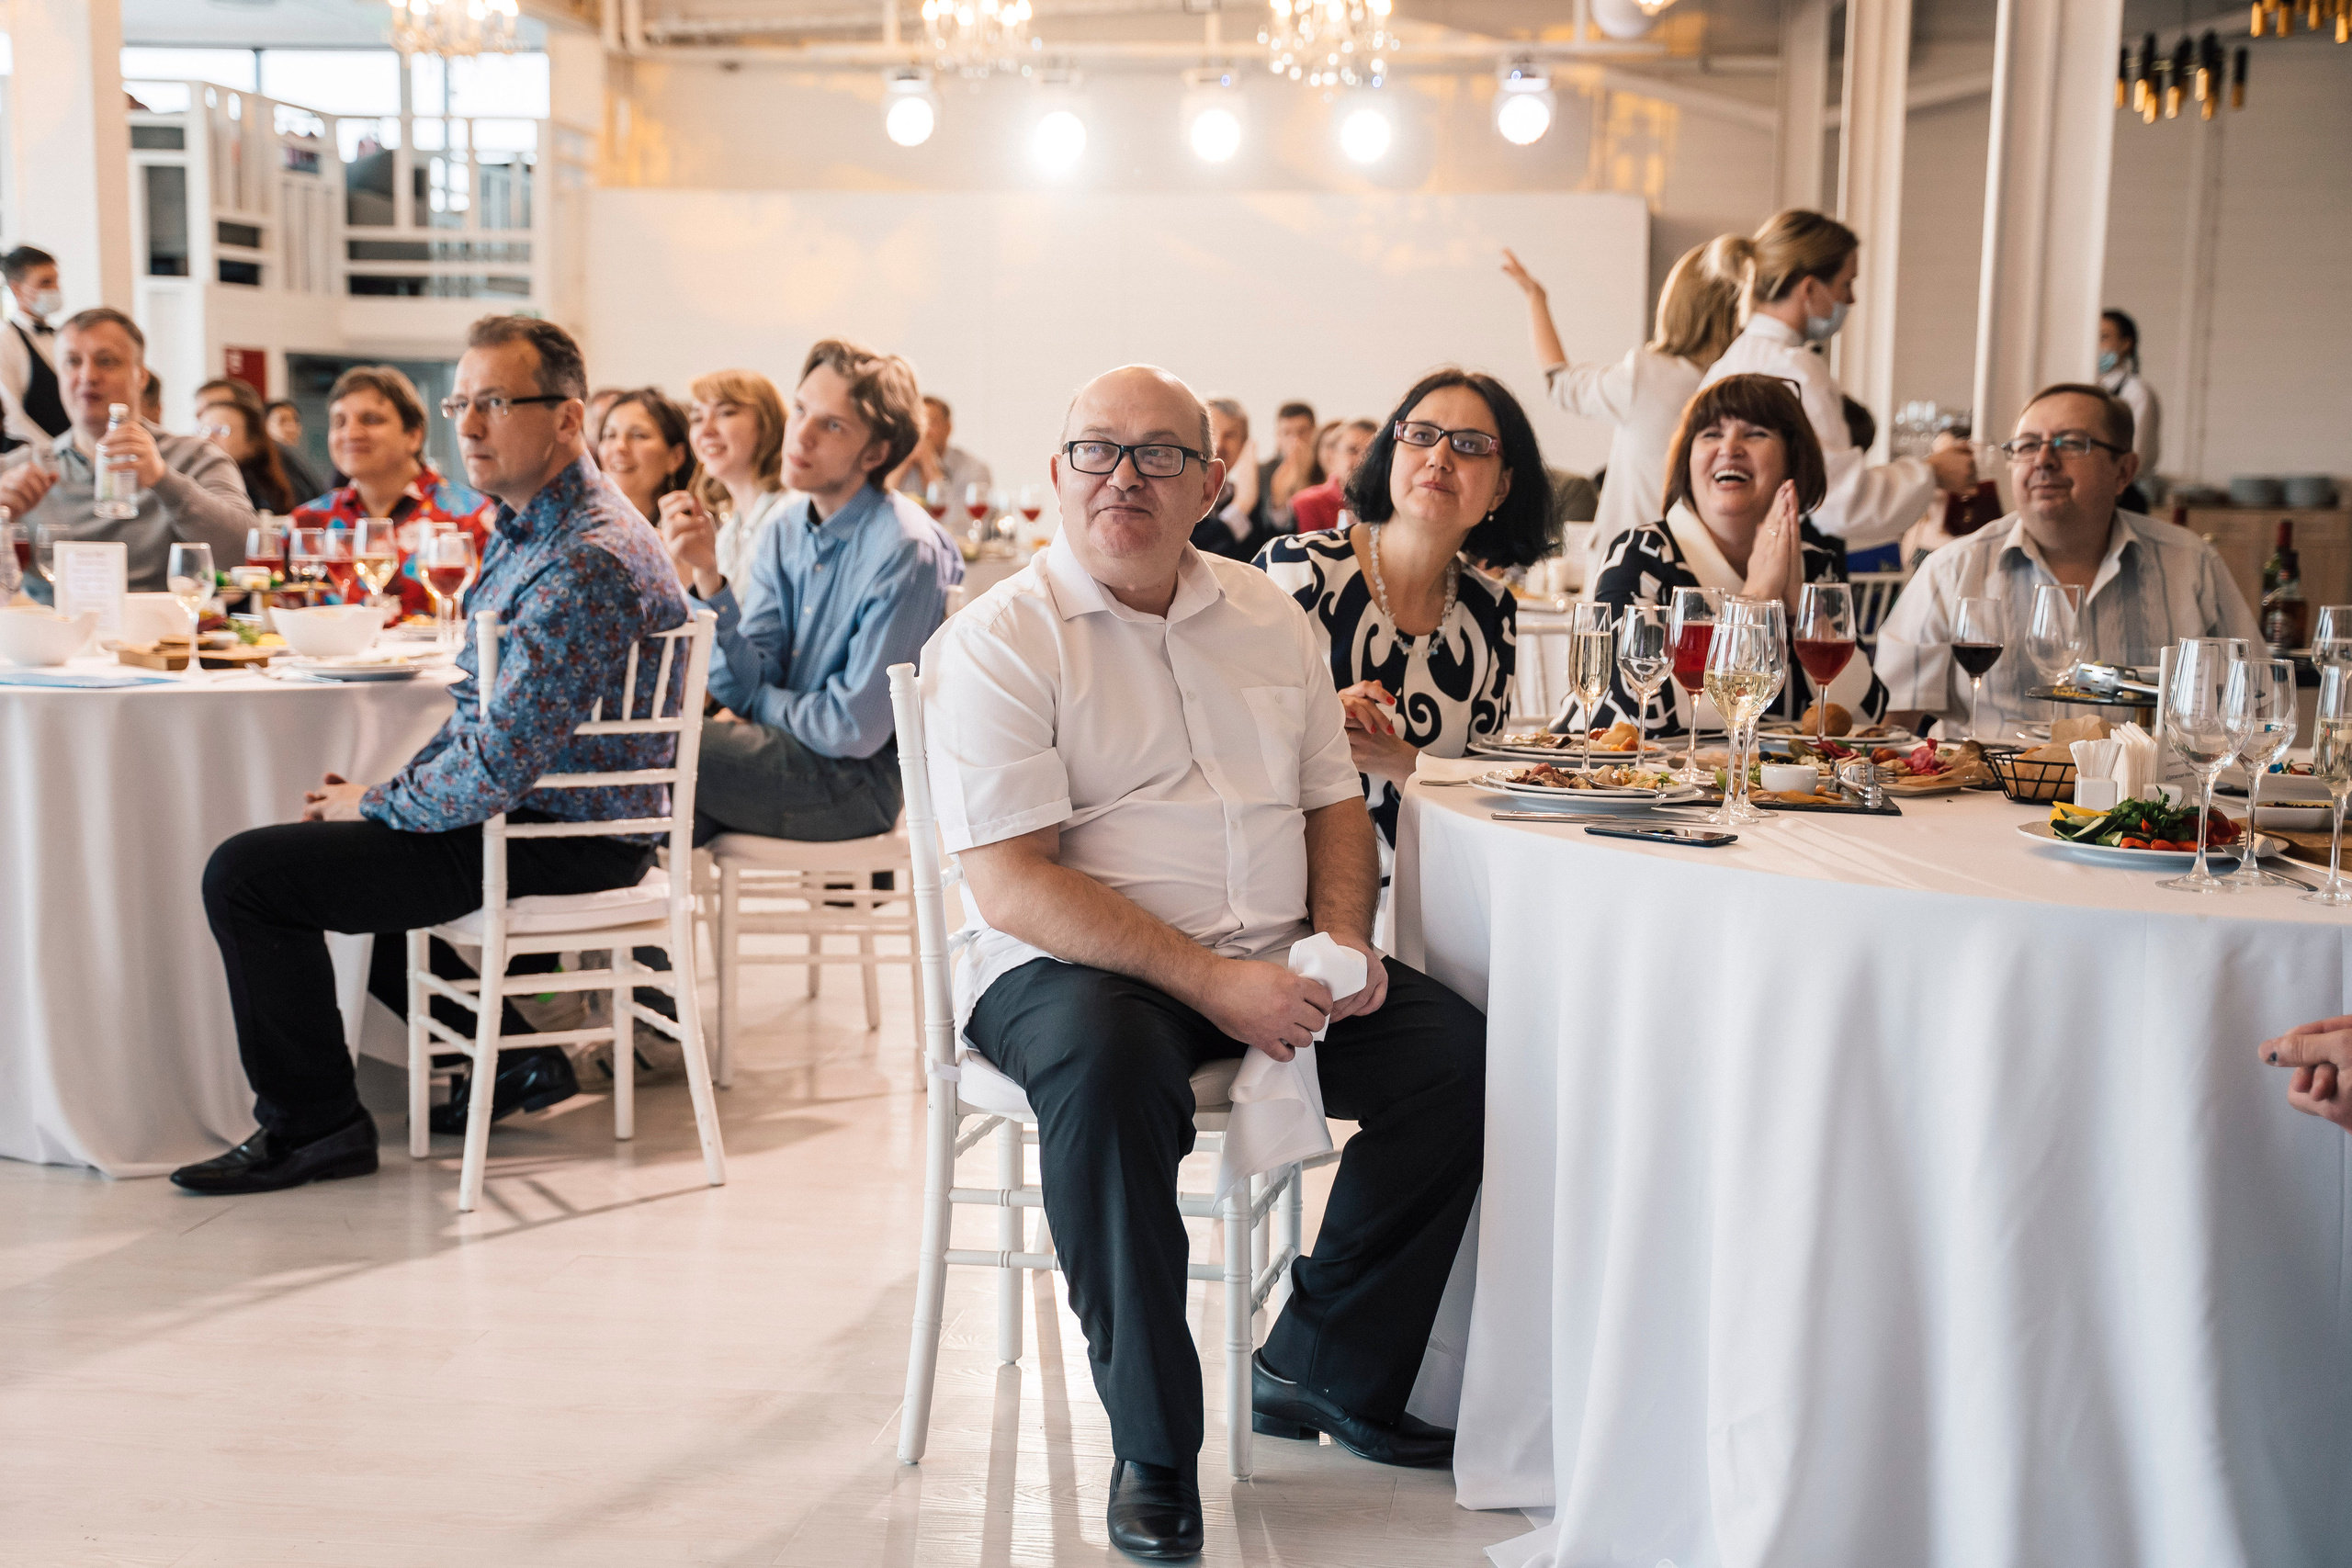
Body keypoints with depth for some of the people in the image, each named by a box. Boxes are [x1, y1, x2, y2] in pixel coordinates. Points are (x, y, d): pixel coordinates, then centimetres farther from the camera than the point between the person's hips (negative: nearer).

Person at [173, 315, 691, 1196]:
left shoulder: (586, 563, -25)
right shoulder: (530, 527, 11)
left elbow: (499, 764, -28)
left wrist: (380, 803, -11)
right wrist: (391, 788, 6)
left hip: (563, 841, -11)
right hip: (527, 804, 11)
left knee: (248, 876, -12)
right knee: (324, 839, 30)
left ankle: (313, 1125, 4)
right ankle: (513, 1057, 26)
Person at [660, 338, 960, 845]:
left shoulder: (905, 551, -19)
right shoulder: (784, 533, 5)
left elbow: (857, 730, -18)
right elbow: (744, 690, -3)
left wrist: (760, 700, -2)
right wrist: (707, 576, -15)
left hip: (860, 779, -6)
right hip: (790, 752, 6)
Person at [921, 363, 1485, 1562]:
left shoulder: (1270, 620, 13)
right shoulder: (996, 641, -6)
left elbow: (1334, 801, 19)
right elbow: (1012, 885, -16)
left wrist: (1342, 937, -3)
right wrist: (1209, 979, -24)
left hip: (1270, 962, 6)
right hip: (1066, 965, -5)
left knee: (1456, 1050, -13)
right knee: (1108, 1063, -37)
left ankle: (1322, 1372, 5)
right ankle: (1153, 1446, -18)